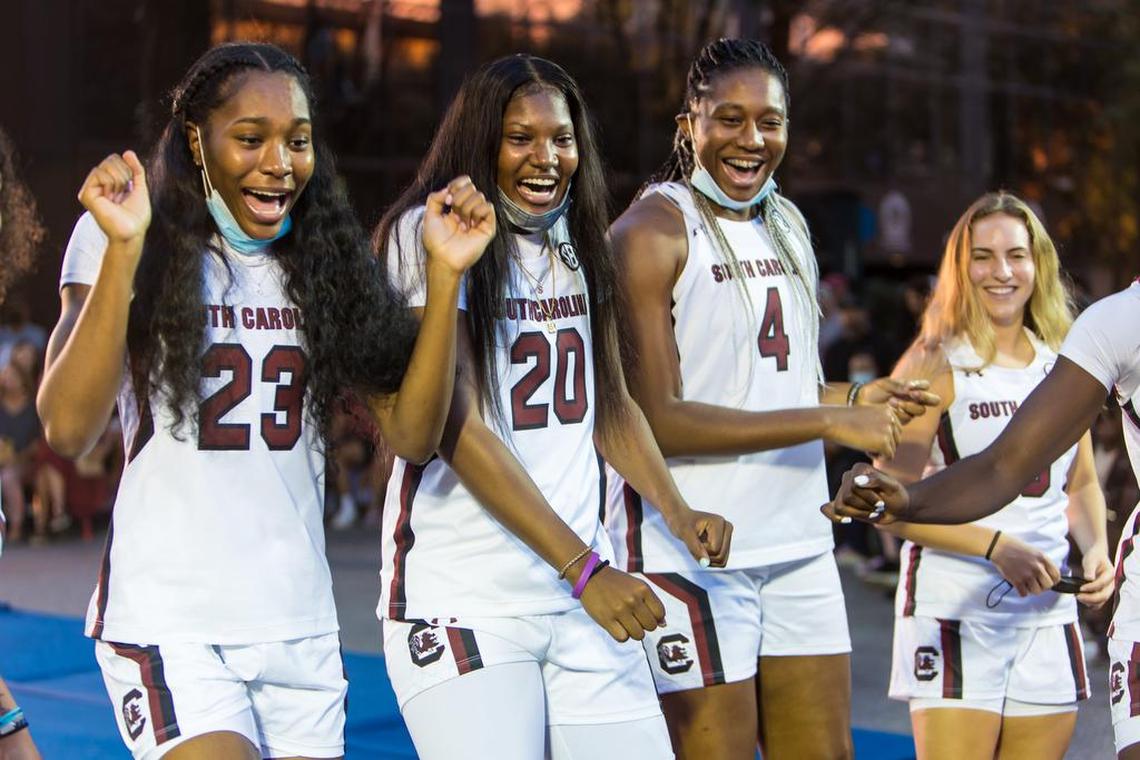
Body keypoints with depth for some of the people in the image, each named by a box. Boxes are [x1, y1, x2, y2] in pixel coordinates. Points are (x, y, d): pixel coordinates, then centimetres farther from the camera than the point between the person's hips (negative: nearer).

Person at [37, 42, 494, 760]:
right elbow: (68, 430, -16)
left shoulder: (327, 261, 8)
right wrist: (124, 249, -23)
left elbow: (412, 433, 1)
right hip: (167, 624, -4)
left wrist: (446, 273, -9)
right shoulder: (133, 246, -4)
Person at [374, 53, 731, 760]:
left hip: (588, 593, 6)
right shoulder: (428, 234, -7)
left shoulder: (578, 241, 13)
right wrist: (584, 568, -16)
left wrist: (679, 513, 2)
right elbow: (457, 428, -13)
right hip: (463, 599, -6)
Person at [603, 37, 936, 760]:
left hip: (799, 544, 7)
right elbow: (655, 420, -18)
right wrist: (827, 421, -18)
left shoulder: (788, 225, 14)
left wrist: (855, 397, 5)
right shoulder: (651, 232, -10)